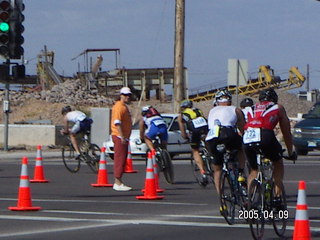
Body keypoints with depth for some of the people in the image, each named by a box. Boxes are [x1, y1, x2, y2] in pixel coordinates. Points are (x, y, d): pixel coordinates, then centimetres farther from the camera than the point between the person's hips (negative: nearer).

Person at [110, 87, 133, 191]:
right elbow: (117, 123, -21)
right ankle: (118, 183, -11)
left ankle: (118, 182, 16)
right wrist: (122, 137, -25)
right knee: (120, 159, -11)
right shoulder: (119, 106, -12)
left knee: (122, 160, 11)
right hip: (119, 136, -10)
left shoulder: (125, 107, 20)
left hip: (124, 137, 10)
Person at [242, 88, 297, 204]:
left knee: (254, 170, 25)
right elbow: (286, 133, 27)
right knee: (278, 163, 24)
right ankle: (277, 195, 14)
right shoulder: (278, 108, 25)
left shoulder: (252, 109, 34)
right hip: (266, 136, -3)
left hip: (247, 139, 3)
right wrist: (291, 152, 38)